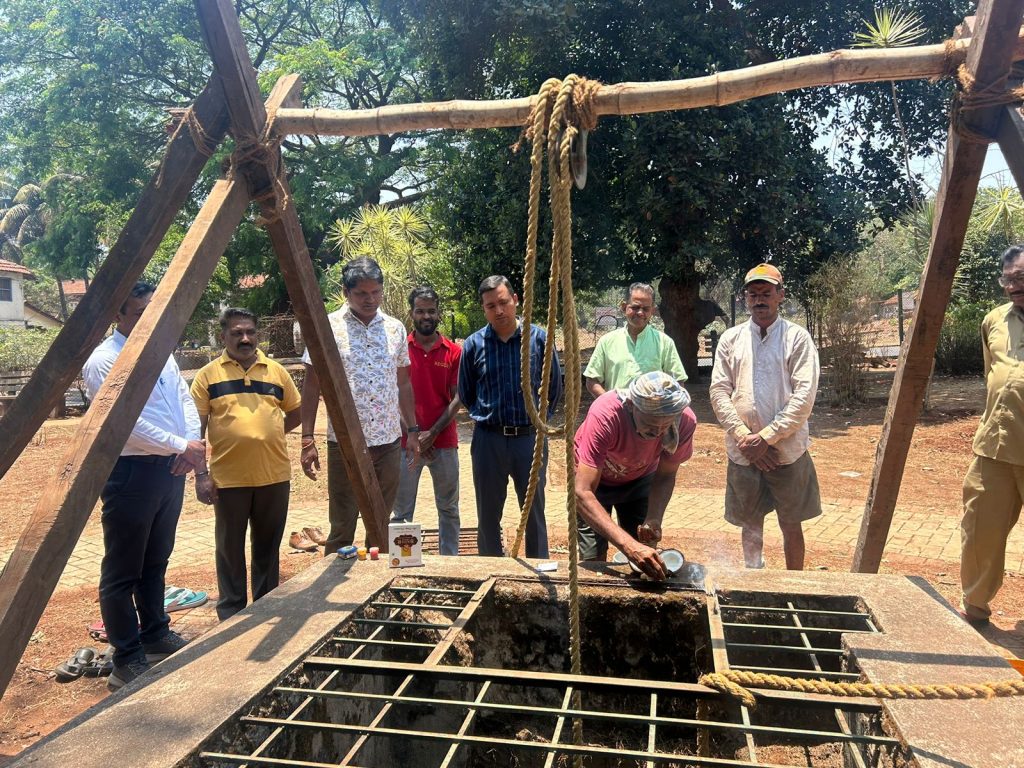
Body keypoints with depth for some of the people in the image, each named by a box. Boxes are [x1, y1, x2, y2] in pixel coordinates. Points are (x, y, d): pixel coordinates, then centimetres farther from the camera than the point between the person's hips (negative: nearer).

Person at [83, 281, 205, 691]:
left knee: (156, 561, 21)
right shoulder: (104, 361, -13)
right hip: (131, 472, -8)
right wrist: (181, 446, -21)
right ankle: (127, 661, 14)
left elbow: (184, 398, 7)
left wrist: (192, 443, -10)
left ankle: (156, 635, 36)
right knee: (122, 572, 4)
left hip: (170, 468, 8)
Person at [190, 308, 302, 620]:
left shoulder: (276, 371, 6)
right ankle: (231, 614, 24)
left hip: (274, 476, 2)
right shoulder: (208, 375, -1)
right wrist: (200, 475, -7)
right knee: (230, 548, 10)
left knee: (268, 546, 14)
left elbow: (295, 413, 17)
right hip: (228, 478, -2)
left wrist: (268, 433, 3)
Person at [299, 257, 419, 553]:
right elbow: (311, 385, -4)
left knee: (381, 525, 13)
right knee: (342, 529, 3)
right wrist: (307, 440, -9)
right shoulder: (328, 327, -5)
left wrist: (412, 430, 10)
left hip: (388, 442, 4)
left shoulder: (395, 328, 7)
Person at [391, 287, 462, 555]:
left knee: (449, 508, 11)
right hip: (407, 442, -1)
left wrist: (431, 435, -12)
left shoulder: (454, 352, 2)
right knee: (401, 511, 4)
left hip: (444, 442, 1)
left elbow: (457, 399, -3)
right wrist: (412, 434, -11)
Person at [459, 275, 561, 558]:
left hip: (530, 437, -1)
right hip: (488, 439, 1)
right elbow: (465, 393, 13)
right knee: (488, 514, 12)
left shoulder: (538, 338, -4)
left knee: (534, 512, 11)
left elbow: (554, 385, 8)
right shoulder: (474, 344, -2)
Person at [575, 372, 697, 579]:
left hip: (640, 479, 3)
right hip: (594, 478, -3)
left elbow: (665, 476, -13)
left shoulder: (685, 421, -31)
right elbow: (583, 494, -44)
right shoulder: (604, 414, -41)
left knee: (646, 558, 1)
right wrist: (628, 545, -53)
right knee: (593, 559, -8)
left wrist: (654, 520, -31)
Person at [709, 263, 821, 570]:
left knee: (791, 524, 10)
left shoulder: (797, 337, -2)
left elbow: (804, 397, -10)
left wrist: (765, 437, -15)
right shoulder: (730, 339, 5)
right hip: (743, 451, 2)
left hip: (787, 450, -2)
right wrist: (744, 437, -10)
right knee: (750, 522, 13)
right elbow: (719, 393, 1)